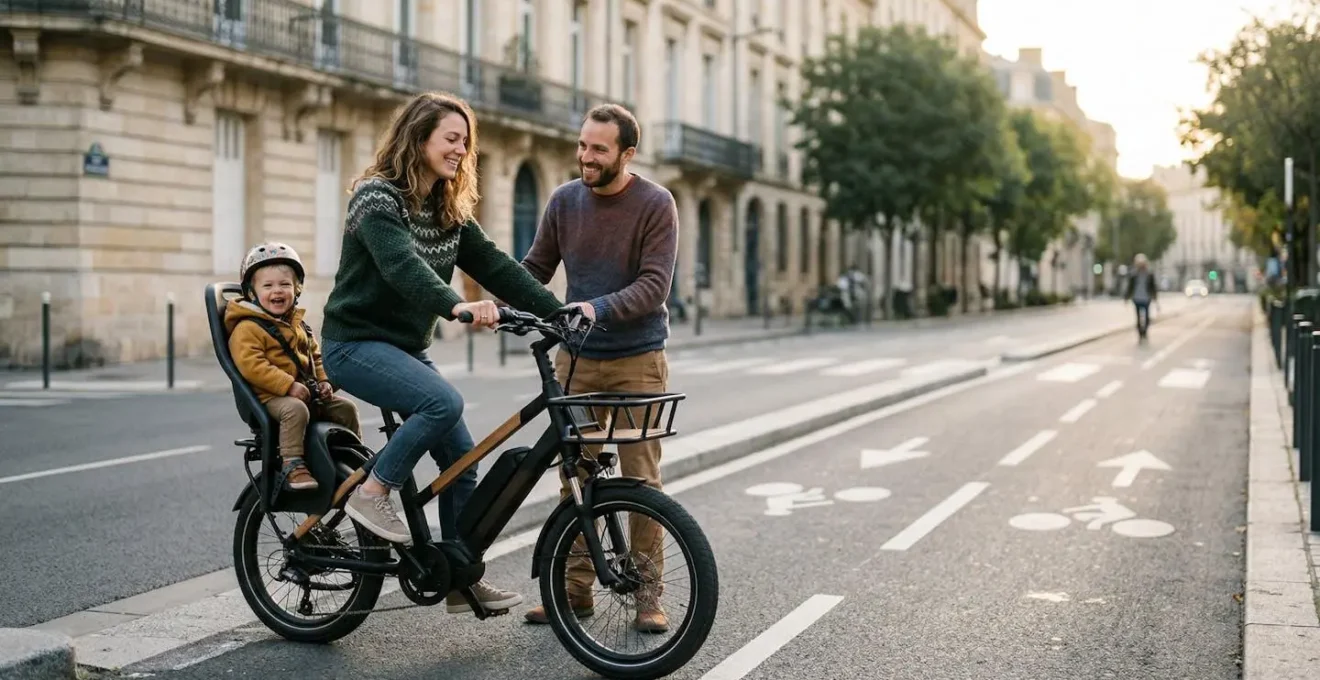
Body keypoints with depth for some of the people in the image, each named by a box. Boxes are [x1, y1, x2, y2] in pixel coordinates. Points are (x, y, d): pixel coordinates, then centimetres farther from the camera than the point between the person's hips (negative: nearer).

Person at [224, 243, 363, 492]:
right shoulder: (248, 328, -9)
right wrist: (288, 385, -26)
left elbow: (316, 355, 27)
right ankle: (293, 466, -37)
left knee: (346, 407, 5)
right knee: (296, 409, -37)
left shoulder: (298, 325, 19)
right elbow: (251, 365, -21)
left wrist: (324, 381, 7)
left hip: (308, 393, 8)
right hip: (271, 396, -8)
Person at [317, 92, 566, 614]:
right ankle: (372, 493, -13)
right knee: (443, 401, -31)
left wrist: (557, 311, -11)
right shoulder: (378, 197, -15)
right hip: (357, 343, -8)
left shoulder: (449, 213, 9)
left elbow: (493, 265, 1)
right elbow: (402, 266, -32)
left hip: (406, 347, 8)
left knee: (461, 458, 0)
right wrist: (457, 306, -50)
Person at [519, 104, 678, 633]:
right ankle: (576, 587, 14)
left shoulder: (655, 204, -8)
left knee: (640, 478, 0)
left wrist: (598, 307, -30)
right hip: (576, 358, 4)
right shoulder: (565, 201, 4)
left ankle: (647, 592, 10)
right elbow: (535, 267, 9)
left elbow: (654, 285, -16)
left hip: (637, 361, -3)